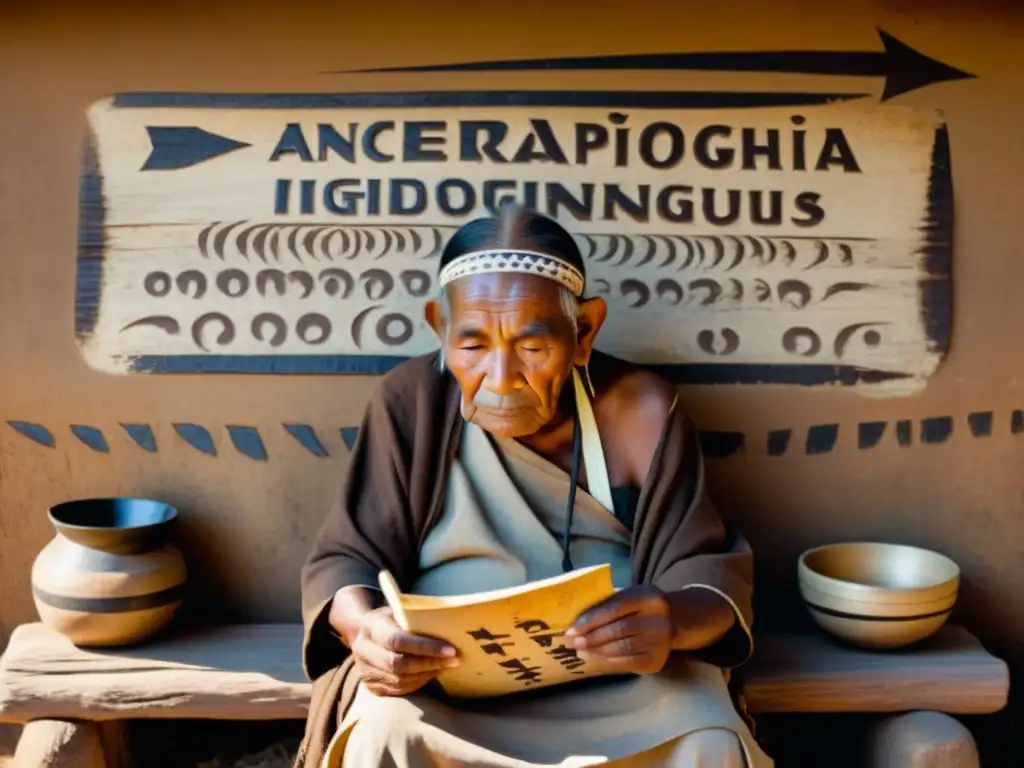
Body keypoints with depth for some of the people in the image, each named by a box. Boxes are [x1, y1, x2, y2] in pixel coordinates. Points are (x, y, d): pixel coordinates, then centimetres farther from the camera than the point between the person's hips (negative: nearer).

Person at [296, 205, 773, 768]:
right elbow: (345, 559, -2)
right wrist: (365, 627, -27)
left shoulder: (640, 411, -5)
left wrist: (673, 620, -30)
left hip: (620, 673, 1)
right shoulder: (412, 401, -5)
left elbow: (712, 573, -5)